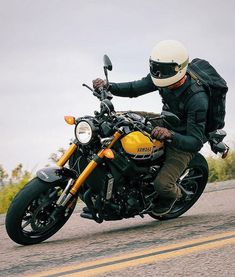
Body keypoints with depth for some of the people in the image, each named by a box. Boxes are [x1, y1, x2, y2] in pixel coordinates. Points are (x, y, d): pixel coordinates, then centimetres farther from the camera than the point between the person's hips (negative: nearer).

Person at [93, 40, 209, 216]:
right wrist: (107, 86, -19)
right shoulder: (163, 79, -13)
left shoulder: (197, 99, -33)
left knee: (162, 185, -25)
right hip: (165, 127, 8)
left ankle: (174, 193, 14)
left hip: (183, 143, -8)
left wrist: (170, 135, -52)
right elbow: (135, 89, -1)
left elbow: (195, 142, -34)